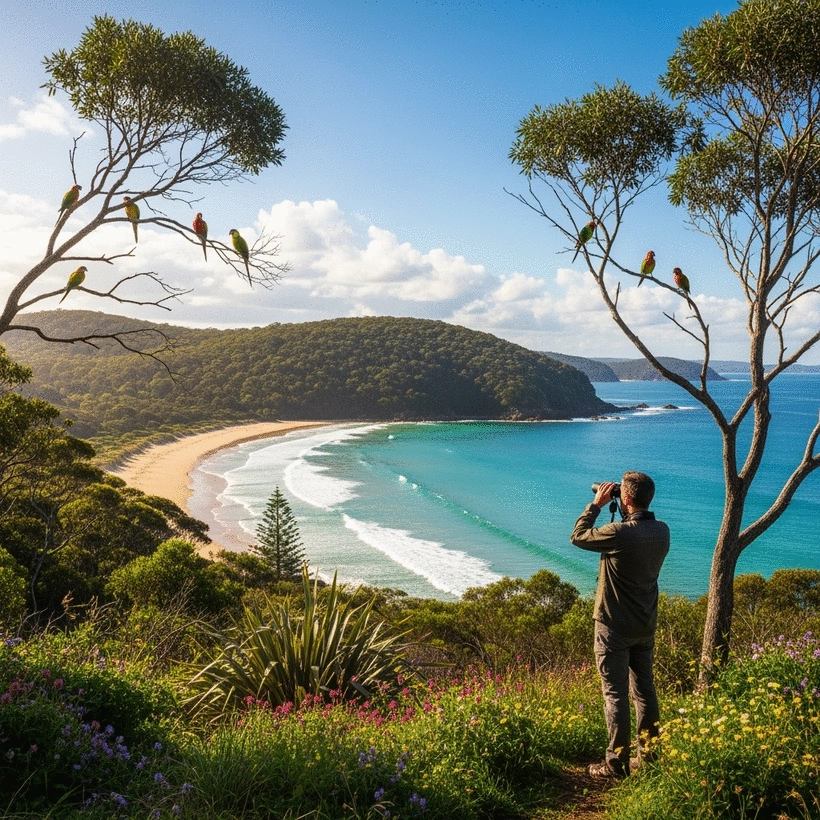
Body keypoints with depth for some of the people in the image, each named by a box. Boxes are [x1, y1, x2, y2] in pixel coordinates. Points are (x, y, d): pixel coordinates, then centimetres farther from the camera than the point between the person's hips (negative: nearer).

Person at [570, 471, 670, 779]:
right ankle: (649, 755, 26)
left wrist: (596, 504, -1)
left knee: (615, 694, 1)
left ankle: (616, 762, 7)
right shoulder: (662, 531, -2)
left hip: (615, 625, -7)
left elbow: (578, 536, -10)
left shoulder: (620, 532, -25)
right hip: (646, 625, 7)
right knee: (644, 690, 17)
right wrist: (625, 514, 11)